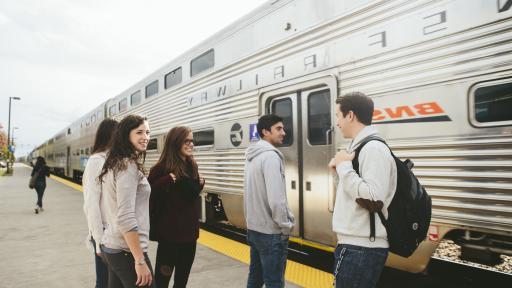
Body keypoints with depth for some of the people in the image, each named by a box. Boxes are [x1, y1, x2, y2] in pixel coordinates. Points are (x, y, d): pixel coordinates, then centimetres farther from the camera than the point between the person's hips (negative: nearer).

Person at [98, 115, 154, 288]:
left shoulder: (114, 163, 11)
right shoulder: (129, 165, -17)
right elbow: (125, 218, -25)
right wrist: (140, 260, -23)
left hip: (111, 245, 9)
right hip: (126, 250, -9)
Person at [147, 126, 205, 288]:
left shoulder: (192, 166, 6)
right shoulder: (162, 168, -14)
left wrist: (200, 184, 1)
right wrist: (168, 180, -31)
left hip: (189, 231, 7)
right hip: (169, 233, -7)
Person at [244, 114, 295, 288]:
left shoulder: (252, 156, 10)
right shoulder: (271, 156, -18)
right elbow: (276, 199, -24)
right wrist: (286, 226, -12)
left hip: (253, 228, 9)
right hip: (270, 232, -9)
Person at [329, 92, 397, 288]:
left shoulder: (374, 148, -17)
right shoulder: (360, 147, 12)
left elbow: (373, 198, -27)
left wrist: (344, 166, -18)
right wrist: (341, 168, 5)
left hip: (361, 249, -9)